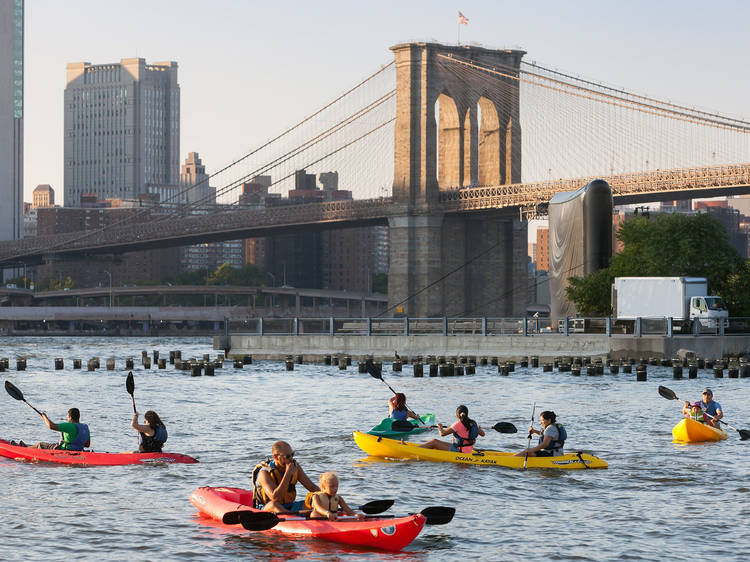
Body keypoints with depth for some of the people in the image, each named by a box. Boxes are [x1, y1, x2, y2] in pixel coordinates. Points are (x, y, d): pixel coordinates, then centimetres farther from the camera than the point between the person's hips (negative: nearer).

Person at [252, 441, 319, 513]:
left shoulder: (295, 466, -3)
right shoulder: (265, 473, -20)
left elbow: (311, 487, 2)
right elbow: (275, 499, -33)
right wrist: (288, 473, -32)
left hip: (288, 509, 6)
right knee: (274, 505, -38)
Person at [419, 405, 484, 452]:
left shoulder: (458, 425, -21)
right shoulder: (473, 423, 0)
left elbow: (442, 434, -16)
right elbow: (482, 434, 15)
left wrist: (440, 427, 6)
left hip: (459, 451, -8)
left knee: (434, 442, 1)